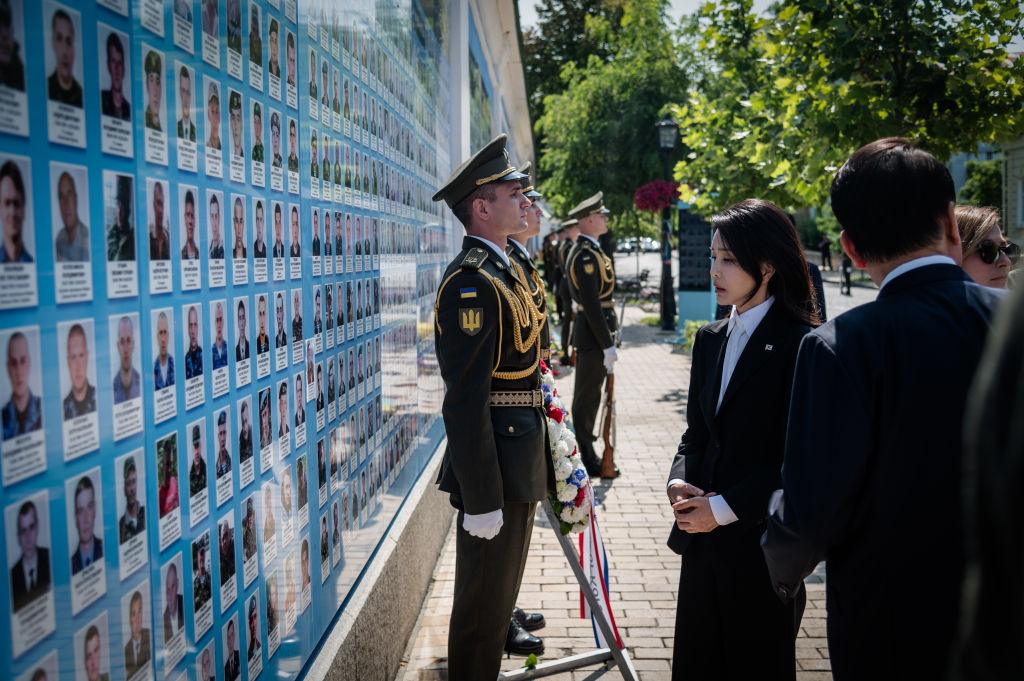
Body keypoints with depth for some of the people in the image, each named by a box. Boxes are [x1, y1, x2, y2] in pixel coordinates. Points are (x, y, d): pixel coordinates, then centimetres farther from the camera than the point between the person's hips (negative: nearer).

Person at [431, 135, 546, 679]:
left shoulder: (500, 269, 11)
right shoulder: (472, 281, -21)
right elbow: (465, 402, -25)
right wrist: (481, 499, -24)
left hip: (517, 458, 10)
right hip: (493, 467, -10)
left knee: (500, 585, 26)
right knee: (484, 600, 6)